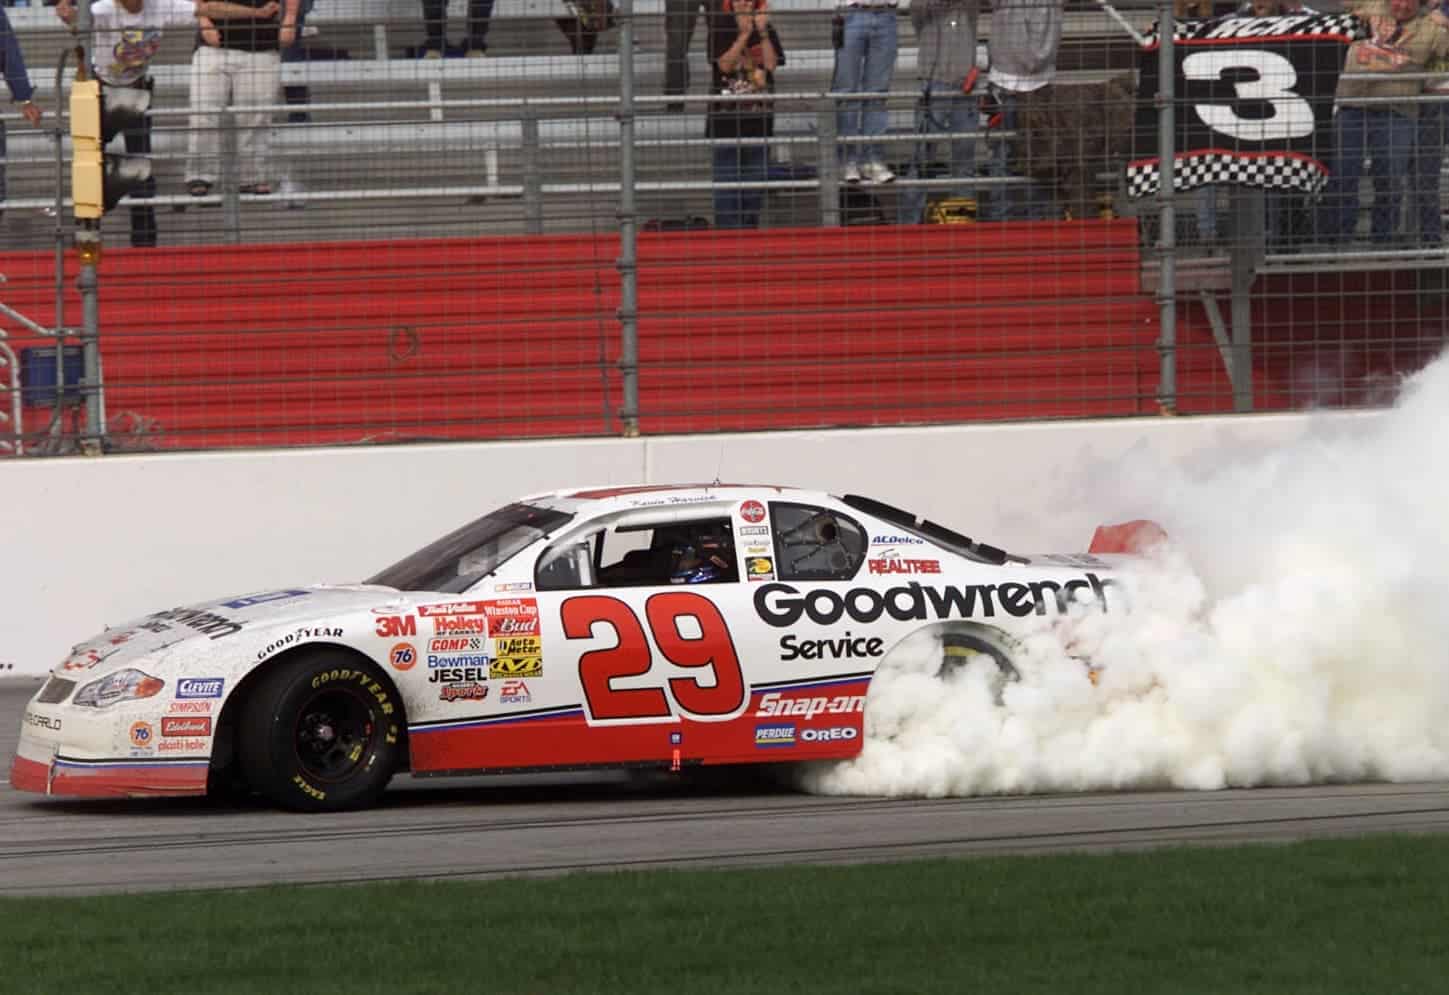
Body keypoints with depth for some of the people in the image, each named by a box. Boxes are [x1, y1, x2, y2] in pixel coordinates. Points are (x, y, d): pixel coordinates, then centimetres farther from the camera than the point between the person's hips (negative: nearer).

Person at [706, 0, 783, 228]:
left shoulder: (766, 29, 7)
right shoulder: (720, 28, -1)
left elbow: (772, 63, -6)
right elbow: (724, 64, -12)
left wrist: (762, 31, -13)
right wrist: (744, 34, -18)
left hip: (759, 115, 3)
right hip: (726, 113, -3)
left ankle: (749, 226, 16)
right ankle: (726, 230, -3)